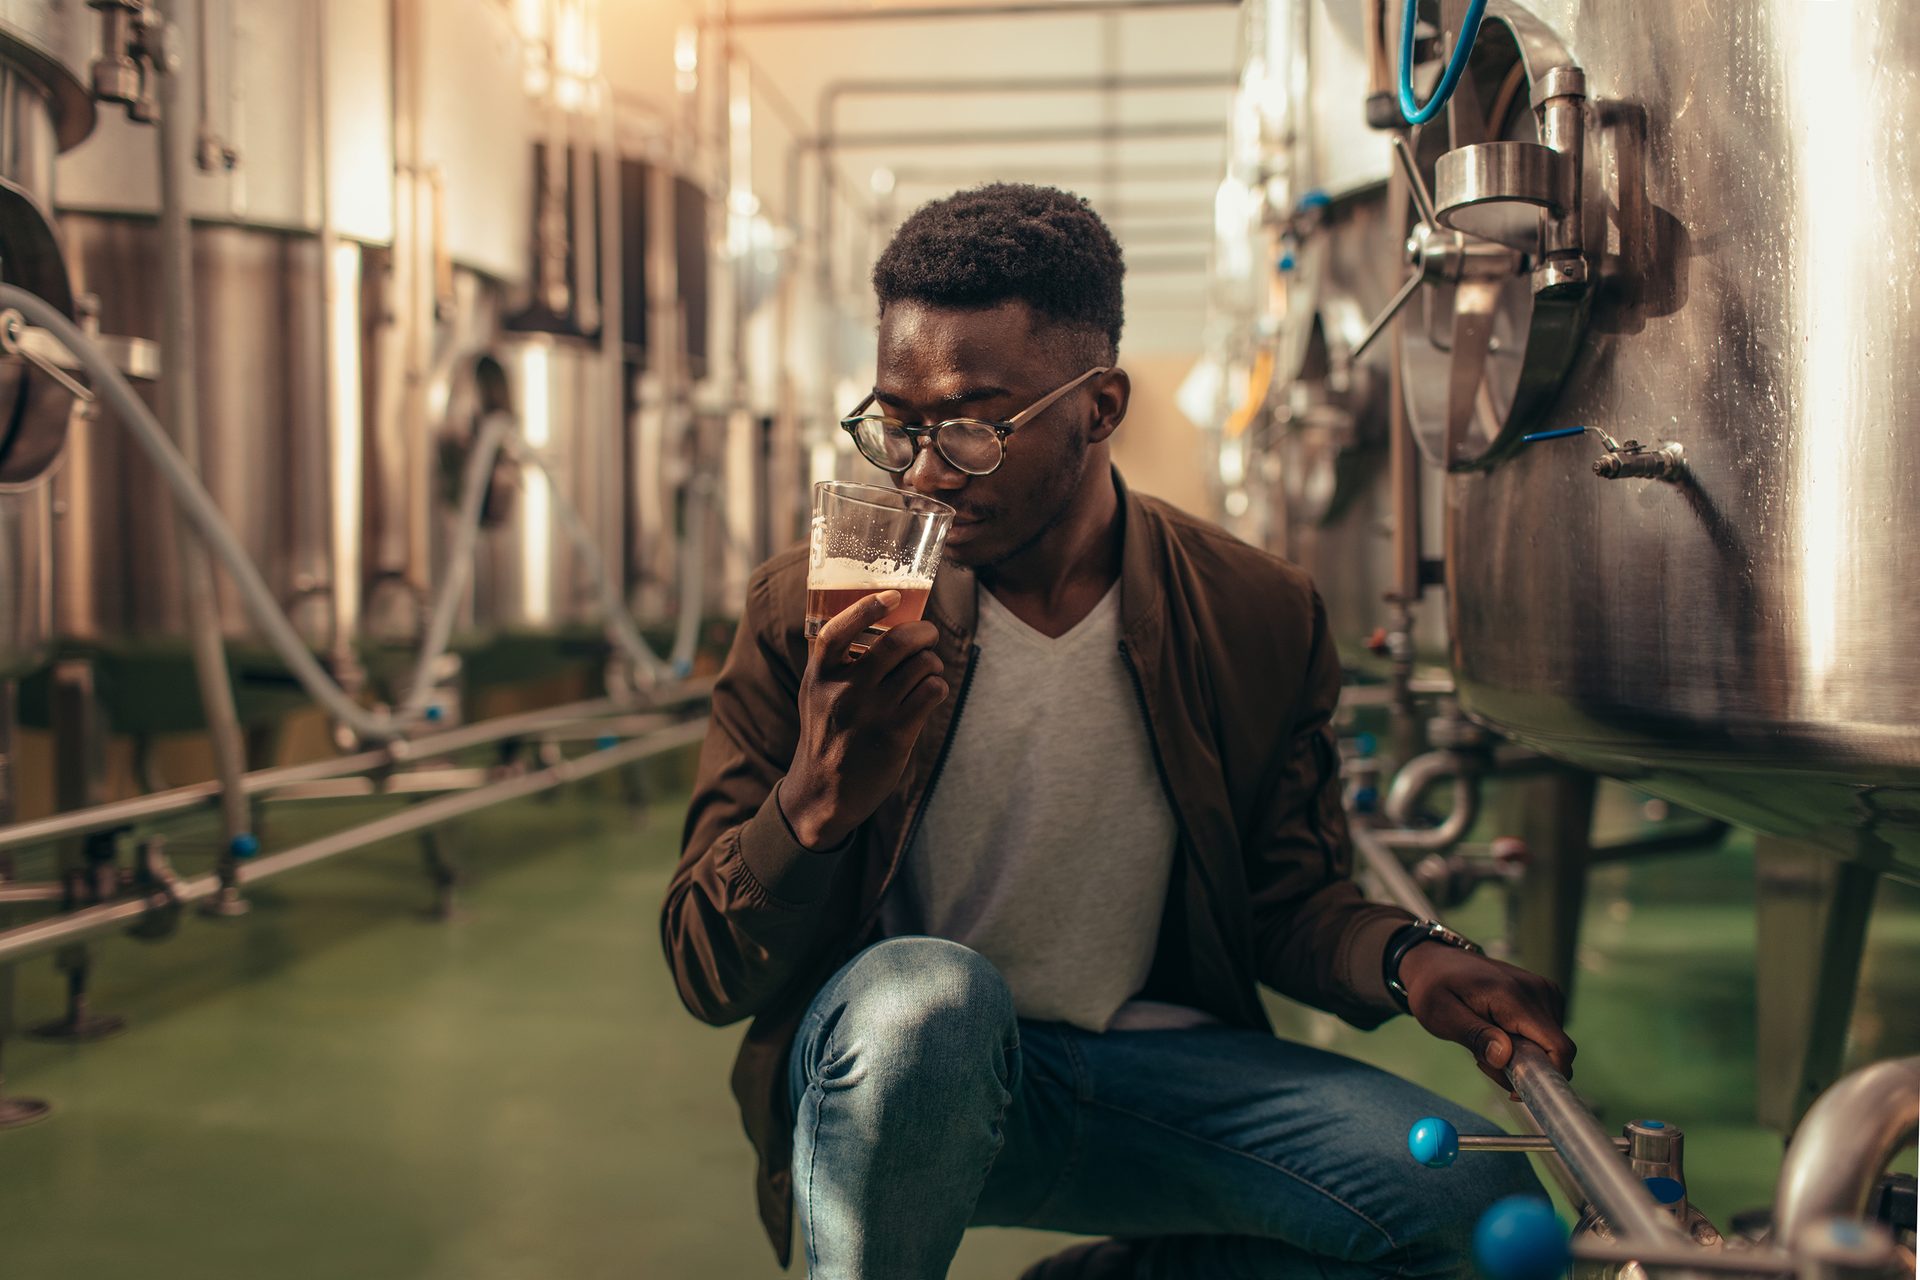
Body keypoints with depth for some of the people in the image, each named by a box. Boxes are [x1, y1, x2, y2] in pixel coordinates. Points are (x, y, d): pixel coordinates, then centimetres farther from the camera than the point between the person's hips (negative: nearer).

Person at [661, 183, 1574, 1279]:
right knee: (921, 993, -37)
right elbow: (709, 973, -9)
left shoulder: (1261, 616, -3)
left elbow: (1287, 900, 10)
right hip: (889, 1061, -2)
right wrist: (815, 805, -30)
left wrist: (1404, 957, -13)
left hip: (1147, 1060, 3)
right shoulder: (810, 612, -8)